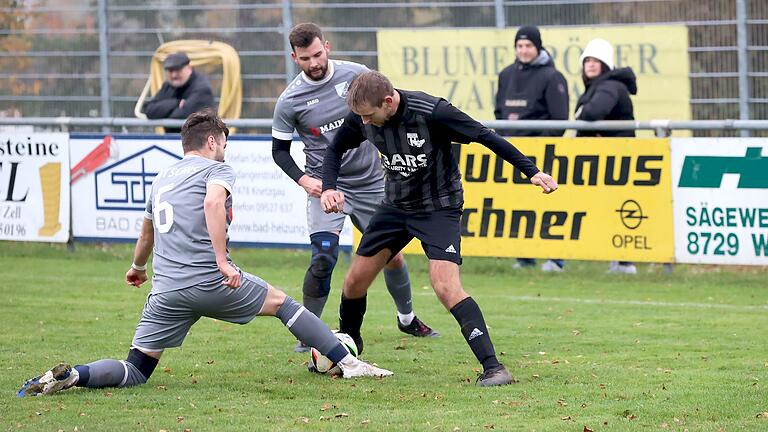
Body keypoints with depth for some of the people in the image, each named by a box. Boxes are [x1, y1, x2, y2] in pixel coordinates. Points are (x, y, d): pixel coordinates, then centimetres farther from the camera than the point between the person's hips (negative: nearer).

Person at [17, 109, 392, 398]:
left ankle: (72, 375, -21)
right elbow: (213, 203, -20)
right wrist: (223, 261, -22)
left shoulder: (161, 179, 24)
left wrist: (137, 267, 59)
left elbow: (147, 230, 41)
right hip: (210, 281, -5)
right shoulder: (216, 169, 4)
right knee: (281, 303, 17)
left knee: (134, 373, 5)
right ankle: (347, 363, 15)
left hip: (166, 292, 5)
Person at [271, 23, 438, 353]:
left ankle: (407, 319, 35)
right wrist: (304, 180, -14)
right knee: (323, 259, -19)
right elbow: (279, 150, 0)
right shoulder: (290, 101, -12)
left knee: (392, 255, 12)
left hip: (370, 183, 3)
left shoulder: (356, 75, -8)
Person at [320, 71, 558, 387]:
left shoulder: (432, 113, -29)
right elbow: (335, 150, 7)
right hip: (396, 205, 6)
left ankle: (492, 367, -22)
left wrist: (532, 171, -19)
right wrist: (328, 188, -12)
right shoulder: (361, 119, -12)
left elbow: (484, 137, -19)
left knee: (446, 287, -23)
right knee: (355, 281, 8)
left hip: (438, 208, -6)